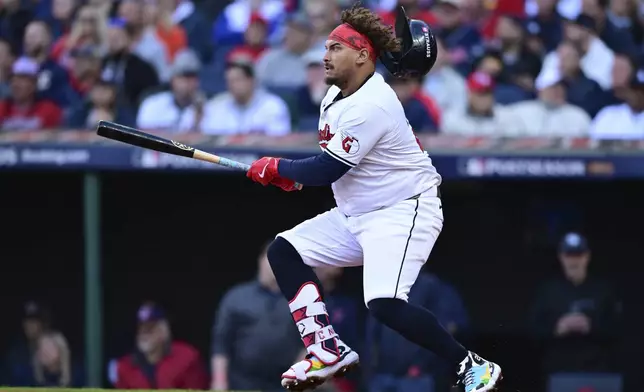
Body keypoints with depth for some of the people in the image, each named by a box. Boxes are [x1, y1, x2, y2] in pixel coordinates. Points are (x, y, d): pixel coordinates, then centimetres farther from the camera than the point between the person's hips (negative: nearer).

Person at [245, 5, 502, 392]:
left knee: (385, 304, -28)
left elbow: (327, 171, -21)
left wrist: (276, 168, -5)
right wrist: (290, 172, 3)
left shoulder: (370, 106, -22)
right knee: (284, 250, 6)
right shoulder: (335, 97, 9)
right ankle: (328, 351, 0)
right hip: (356, 215, 11)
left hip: (404, 212, -11)